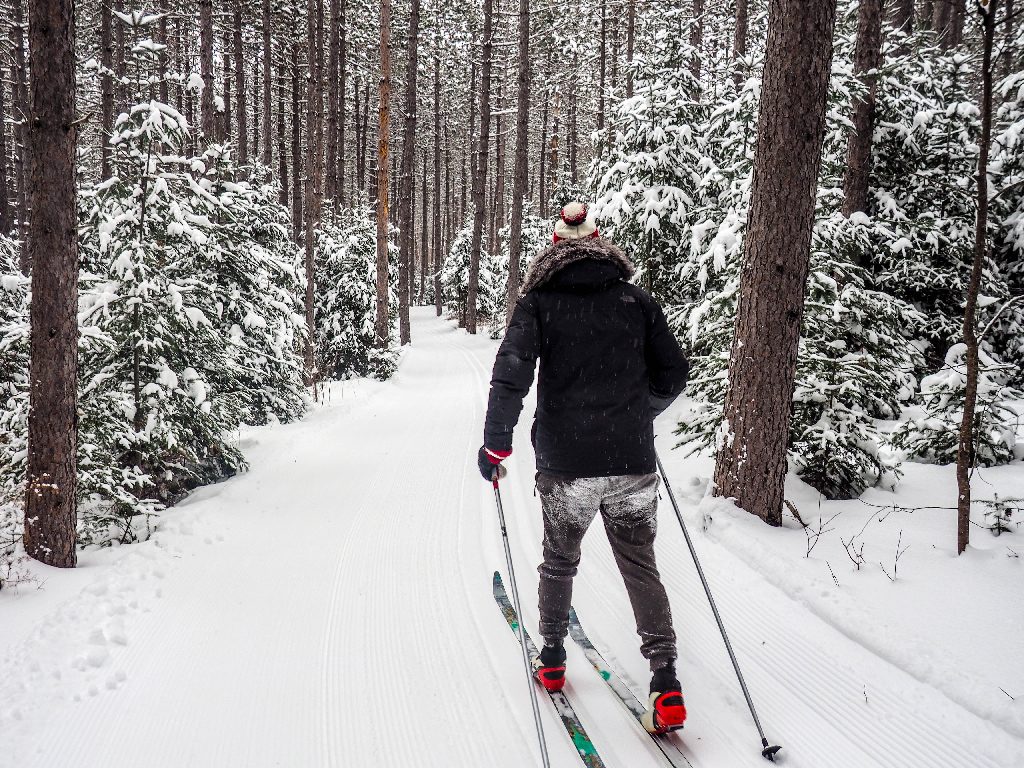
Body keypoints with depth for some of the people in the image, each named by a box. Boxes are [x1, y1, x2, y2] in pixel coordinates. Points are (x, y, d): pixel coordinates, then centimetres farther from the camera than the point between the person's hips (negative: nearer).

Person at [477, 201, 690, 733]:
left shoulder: (539, 302, -2)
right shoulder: (637, 301, 5)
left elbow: (511, 374, -14)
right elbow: (673, 374, 9)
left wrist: (495, 444, -8)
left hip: (566, 465, -1)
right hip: (633, 464, 1)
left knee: (558, 561, 20)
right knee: (641, 567, 12)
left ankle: (551, 660, 34)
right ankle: (665, 681, 3)